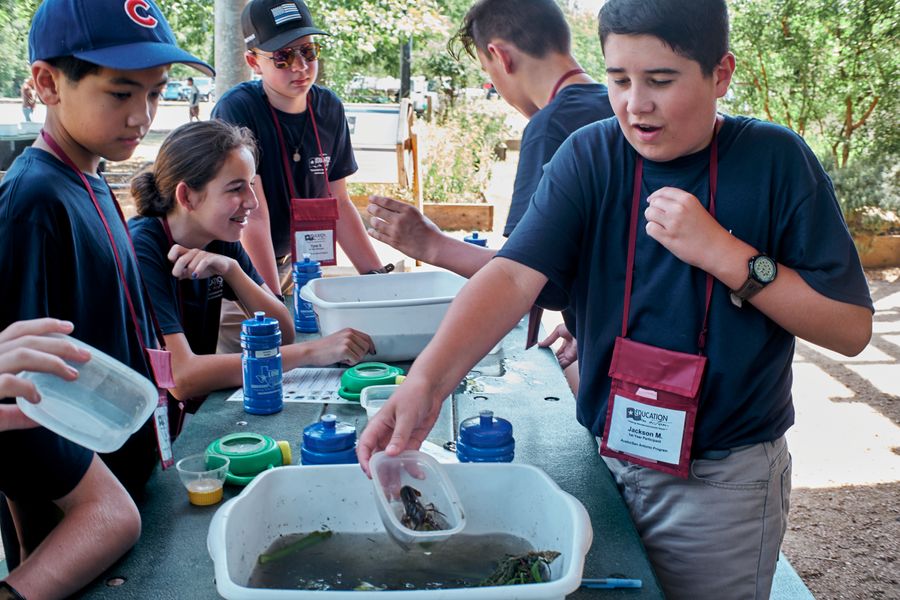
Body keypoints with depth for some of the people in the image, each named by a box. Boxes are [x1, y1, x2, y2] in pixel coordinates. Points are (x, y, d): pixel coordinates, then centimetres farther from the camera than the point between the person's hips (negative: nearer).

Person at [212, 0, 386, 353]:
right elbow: (253, 217, -23)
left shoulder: (328, 108, -1)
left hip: (292, 267, 5)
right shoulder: (237, 109, -19)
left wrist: (378, 276, 1)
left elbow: (339, 205, 5)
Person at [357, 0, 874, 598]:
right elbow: (515, 276, -21)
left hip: (724, 481, -2)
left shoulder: (775, 161, -11)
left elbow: (852, 329, -12)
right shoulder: (590, 157, -8)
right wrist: (427, 380, -37)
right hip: (603, 458, 2)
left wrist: (722, 252, -23)